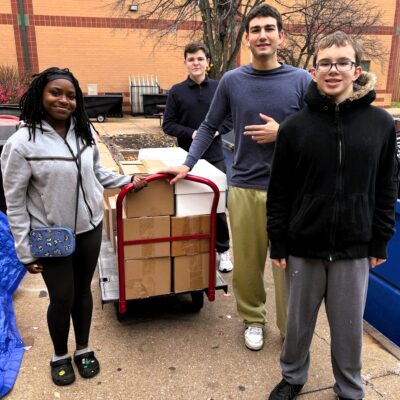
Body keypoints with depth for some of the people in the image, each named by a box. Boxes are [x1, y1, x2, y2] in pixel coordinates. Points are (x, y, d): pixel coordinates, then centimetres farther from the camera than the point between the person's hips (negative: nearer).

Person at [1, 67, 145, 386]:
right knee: (62, 298, 8)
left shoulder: (84, 132, -2)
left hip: (90, 229, 4)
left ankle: (83, 349, 40)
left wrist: (128, 182, 5)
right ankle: (60, 356, 36)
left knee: (83, 291, 17)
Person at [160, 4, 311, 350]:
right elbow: (209, 127, 10)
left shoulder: (301, 81, -1)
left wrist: (282, 134, -12)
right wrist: (188, 164, 3)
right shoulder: (231, 81, 4)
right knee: (246, 262, 10)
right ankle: (253, 319, 33)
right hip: (244, 188, 1)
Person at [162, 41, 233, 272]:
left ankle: (223, 250, 19)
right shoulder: (177, 91, 2)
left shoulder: (220, 88, 3)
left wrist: (216, 130, -13)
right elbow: (168, 125, 0)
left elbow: (231, 119, 6)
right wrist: (192, 134, -16)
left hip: (215, 157, 0)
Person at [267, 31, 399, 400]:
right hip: (303, 246, 0)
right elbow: (279, 191, -2)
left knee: (349, 327, 15)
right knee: (299, 322, 16)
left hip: (354, 248, 1)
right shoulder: (295, 126, -5)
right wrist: (278, 243, -3)